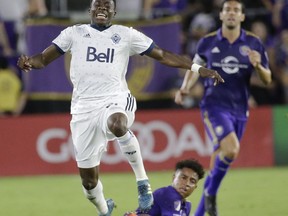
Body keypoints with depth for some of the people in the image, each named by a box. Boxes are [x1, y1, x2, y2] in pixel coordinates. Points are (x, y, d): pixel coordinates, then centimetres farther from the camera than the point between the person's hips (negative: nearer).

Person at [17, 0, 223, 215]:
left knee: (117, 124, -41)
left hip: (115, 101, -2)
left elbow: (163, 55, 14)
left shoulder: (126, 35, 11)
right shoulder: (74, 33, 13)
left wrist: (198, 68, 7)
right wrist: (28, 62, -13)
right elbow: (44, 58, 11)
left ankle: (143, 181, -23)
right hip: (83, 108, 2)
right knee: (88, 178, 3)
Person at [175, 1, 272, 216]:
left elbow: (267, 79, 5)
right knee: (231, 149, -26)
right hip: (214, 105, -3)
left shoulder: (253, 43, 2)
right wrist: (184, 89, -1)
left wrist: (258, 66, -16)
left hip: (239, 109, 3)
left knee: (220, 158, 6)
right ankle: (211, 194, -3)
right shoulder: (208, 42, 0)